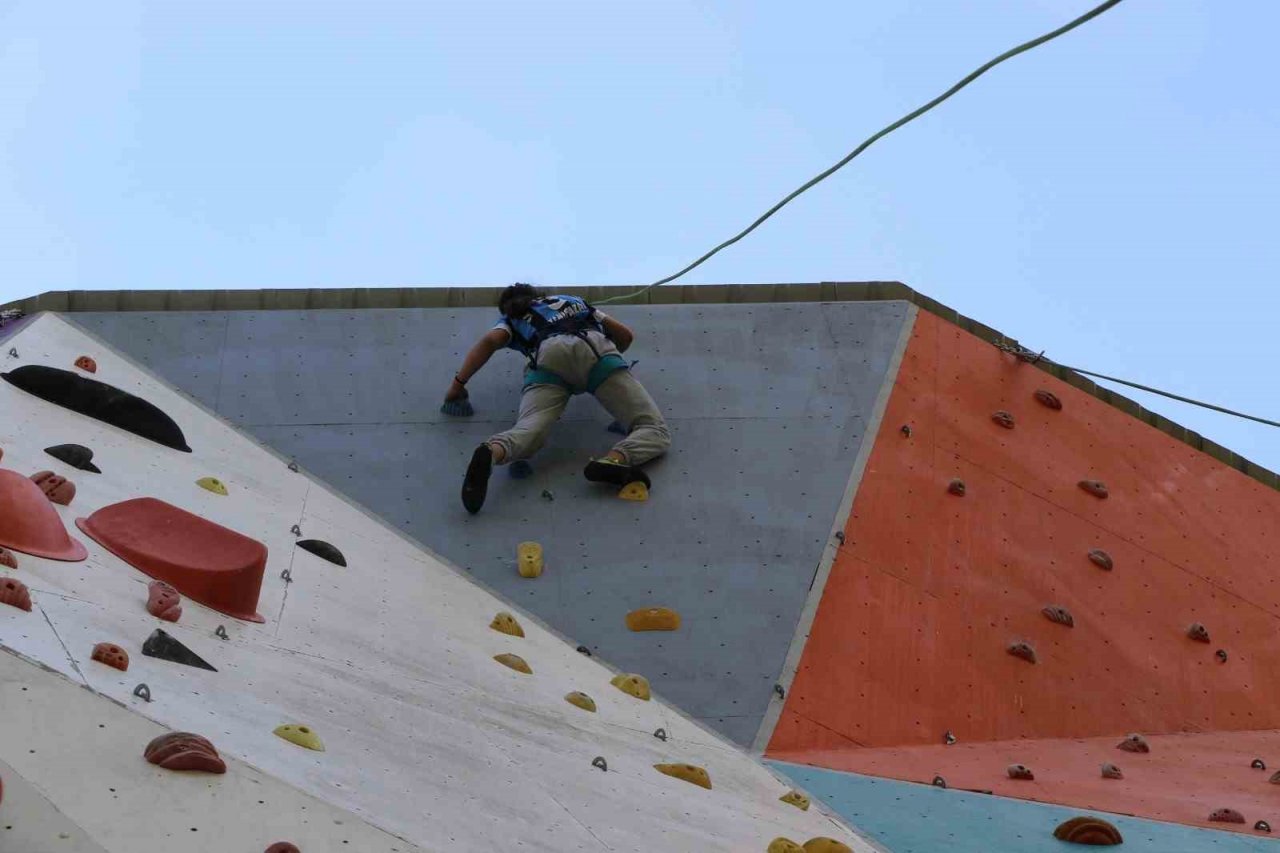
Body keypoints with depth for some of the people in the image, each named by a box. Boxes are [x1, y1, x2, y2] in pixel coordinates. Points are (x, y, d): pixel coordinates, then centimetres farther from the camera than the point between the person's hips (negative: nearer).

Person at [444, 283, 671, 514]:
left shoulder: (511, 319, 36)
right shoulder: (574, 301, 44)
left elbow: (490, 341, 13)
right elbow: (626, 335, 41)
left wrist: (458, 383, 17)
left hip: (549, 355, 0)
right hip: (597, 349, 0)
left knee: (529, 430, -21)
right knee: (656, 431, -6)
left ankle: (492, 452, -56)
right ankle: (615, 460, -39)